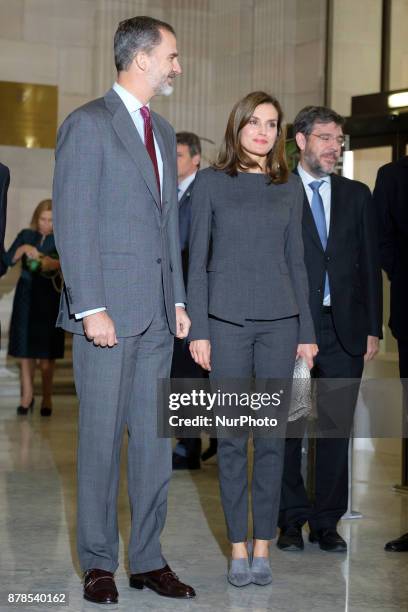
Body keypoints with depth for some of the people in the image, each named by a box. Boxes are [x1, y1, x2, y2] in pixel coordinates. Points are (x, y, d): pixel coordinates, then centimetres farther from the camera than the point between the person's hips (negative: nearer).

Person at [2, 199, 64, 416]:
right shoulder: (26, 235, 7)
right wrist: (23, 249, -14)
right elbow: (7, 260, 3)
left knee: (47, 349, -1)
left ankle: (47, 396, 8)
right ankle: (27, 394, 10)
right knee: (25, 347, 2)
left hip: (50, 297, -2)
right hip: (26, 295, 2)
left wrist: (53, 263, -30)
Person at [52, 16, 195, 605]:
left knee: (155, 439, 8)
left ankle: (147, 560, 17)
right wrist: (91, 308, -17)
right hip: (109, 308, -7)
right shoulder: (87, 124, -6)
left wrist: (178, 299, 13)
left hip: (157, 312, 7)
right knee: (102, 439, 1)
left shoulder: (162, 131, 18)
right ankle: (98, 563, 12)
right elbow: (74, 224, -11)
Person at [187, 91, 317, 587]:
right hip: (227, 318, -2)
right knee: (232, 435, 1)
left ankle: (263, 545, 10)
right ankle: (238, 547, 9)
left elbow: (296, 260, 11)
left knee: (272, 435, 3)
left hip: (279, 320, 2)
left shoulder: (289, 186, 10)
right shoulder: (211, 182, 3)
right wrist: (198, 330, -5)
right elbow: (197, 260, 2)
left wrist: (307, 331, 6)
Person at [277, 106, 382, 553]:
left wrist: (373, 328, 5)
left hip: (345, 331, 3)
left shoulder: (356, 196, 12)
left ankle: (327, 521, 15)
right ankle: (291, 519, 16)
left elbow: (369, 264, 11)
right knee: (287, 428, 4)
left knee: (337, 429, 5)